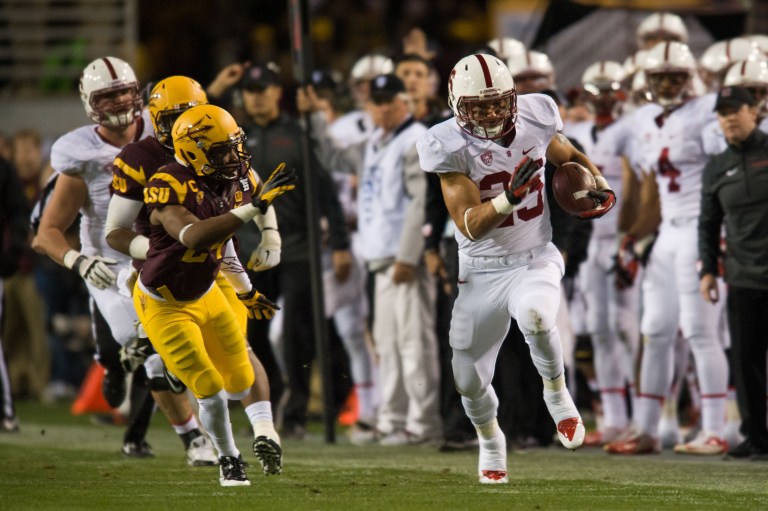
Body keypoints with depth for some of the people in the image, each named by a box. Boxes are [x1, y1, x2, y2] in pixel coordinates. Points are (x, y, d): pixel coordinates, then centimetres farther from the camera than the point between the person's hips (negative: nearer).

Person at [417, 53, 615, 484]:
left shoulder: (534, 121, -6)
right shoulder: (452, 148, -16)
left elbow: (570, 158, 17)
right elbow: (470, 226, -22)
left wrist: (601, 187, -2)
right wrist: (508, 198, -38)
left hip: (535, 259, 0)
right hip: (482, 271, 0)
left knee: (535, 316, -35)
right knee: (469, 379, 6)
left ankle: (556, 392, -5)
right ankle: (491, 441, 39)